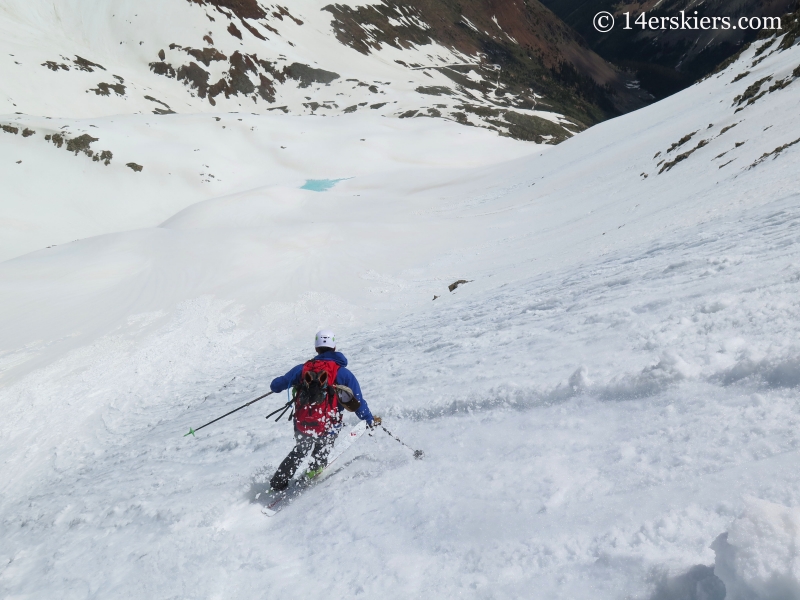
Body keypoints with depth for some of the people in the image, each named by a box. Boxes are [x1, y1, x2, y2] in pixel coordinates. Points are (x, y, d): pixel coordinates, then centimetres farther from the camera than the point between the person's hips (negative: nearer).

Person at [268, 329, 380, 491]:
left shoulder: (302, 368, 2)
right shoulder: (343, 373, -3)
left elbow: (275, 386, 11)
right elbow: (358, 403, 0)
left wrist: (291, 381, 32)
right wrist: (371, 421, 16)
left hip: (301, 427, 2)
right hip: (326, 429, -2)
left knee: (300, 450, 32)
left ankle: (278, 482, 36)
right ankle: (316, 467, 31)